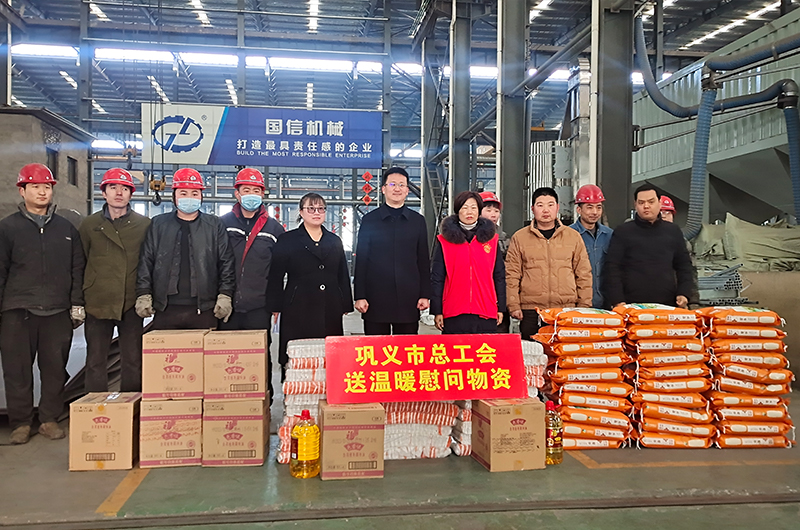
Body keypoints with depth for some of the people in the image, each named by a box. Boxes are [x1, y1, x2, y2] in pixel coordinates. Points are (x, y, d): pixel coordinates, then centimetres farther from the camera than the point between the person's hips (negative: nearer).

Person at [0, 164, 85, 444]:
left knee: (55, 369, 5)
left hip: (58, 312, 2)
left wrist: (77, 304, 5)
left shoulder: (66, 228, 12)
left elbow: (77, 269, 12)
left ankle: (49, 419, 17)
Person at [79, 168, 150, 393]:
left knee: (133, 361, 6)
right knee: (96, 361, 7)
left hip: (132, 304, -1)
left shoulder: (144, 225, 5)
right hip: (97, 304, 1)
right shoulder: (89, 225, 7)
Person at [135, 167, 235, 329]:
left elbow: (226, 263, 5)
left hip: (204, 310, -1)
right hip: (165, 309, 1)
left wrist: (225, 296, -3)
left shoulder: (215, 225, 8)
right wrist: (143, 296, 1)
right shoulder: (158, 225, 11)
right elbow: (146, 263, 9)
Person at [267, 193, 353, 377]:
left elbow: (343, 276, 17)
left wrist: (346, 305, 12)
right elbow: (275, 277, 4)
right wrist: (275, 306, -2)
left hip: (330, 311, 3)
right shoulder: (287, 240, 6)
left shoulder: (334, 241, 15)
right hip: (298, 309, -3)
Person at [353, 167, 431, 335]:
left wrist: (425, 295, 3)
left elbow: (424, 261, 10)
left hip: (408, 299, 1)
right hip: (376, 298, -1)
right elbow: (361, 260, 4)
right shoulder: (369, 220, 6)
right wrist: (360, 296, -2)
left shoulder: (418, 221, 11)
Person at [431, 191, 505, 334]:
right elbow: (436, 278, 4)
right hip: (454, 314, -1)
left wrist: (501, 308, 8)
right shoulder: (445, 240, 5)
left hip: (486, 314, 2)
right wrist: (437, 311, -1)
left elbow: (499, 276, 13)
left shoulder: (491, 238, 10)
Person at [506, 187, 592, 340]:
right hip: (530, 312, -1)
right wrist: (514, 306, -3)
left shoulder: (573, 236, 10)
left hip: (567, 310, 1)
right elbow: (511, 275, 5)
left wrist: (584, 307, 7)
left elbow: (584, 274, 12)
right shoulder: (519, 237, 7)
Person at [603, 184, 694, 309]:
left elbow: (684, 266, 18)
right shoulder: (622, 232, 4)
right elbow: (612, 269, -1)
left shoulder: (673, 232, 14)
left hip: (668, 305, 3)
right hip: (631, 306, -3)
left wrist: (683, 294, 3)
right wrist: (617, 301, -10)